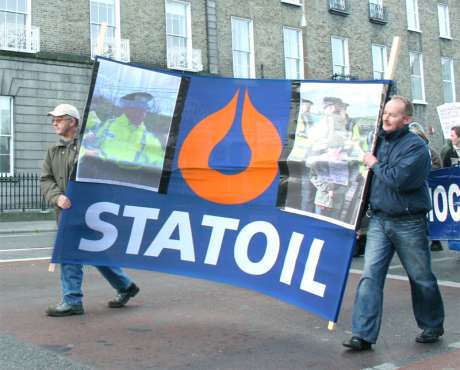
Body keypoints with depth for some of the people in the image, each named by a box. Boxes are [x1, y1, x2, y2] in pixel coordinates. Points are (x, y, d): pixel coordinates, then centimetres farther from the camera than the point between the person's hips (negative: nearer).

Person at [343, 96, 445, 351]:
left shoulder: (416, 146, -10)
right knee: (370, 275, -4)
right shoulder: (378, 141, 9)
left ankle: (432, 327, 32)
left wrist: (376, 165, -11)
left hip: (409, 222, -5)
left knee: (421, 279, 11)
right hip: (379, 220, 5)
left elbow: (400, 179, -23)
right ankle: (363, 334, -2)